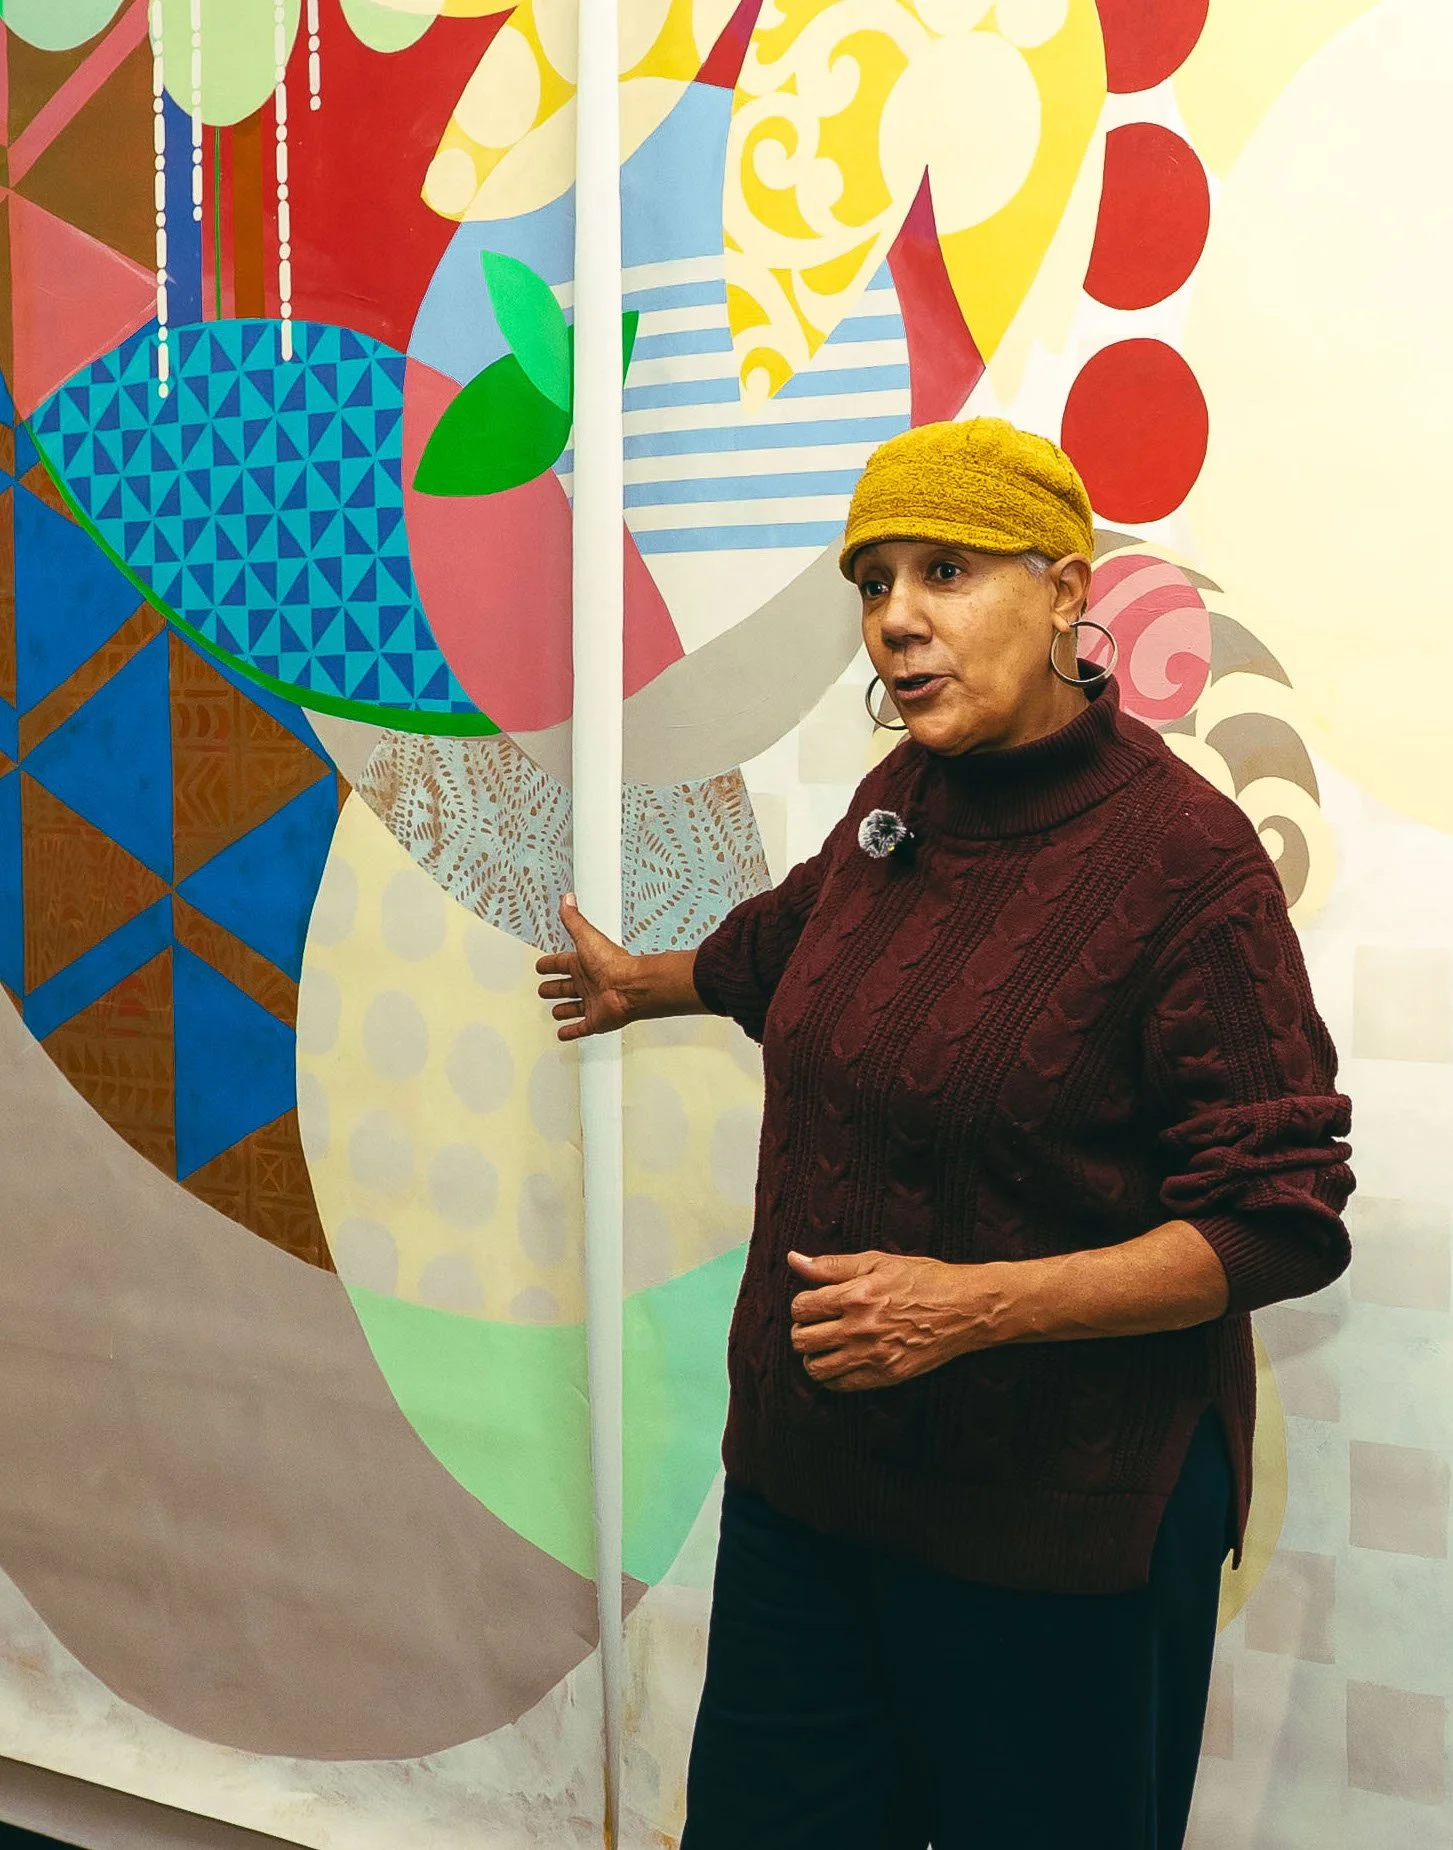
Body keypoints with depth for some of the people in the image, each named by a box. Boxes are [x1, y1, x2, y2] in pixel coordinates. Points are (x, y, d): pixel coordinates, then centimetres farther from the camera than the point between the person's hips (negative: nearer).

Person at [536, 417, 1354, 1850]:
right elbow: (800, 936, 25)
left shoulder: (1187, 858, -18)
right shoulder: (902, 798, 1)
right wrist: (639, 985, 42)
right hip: (806, 1467, 6)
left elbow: (1278, 1223, -18)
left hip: (1059, 1513, -6)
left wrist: (972, 1304, -24)